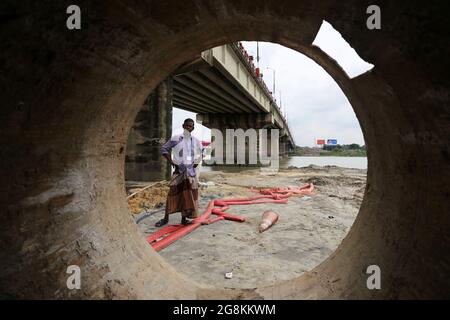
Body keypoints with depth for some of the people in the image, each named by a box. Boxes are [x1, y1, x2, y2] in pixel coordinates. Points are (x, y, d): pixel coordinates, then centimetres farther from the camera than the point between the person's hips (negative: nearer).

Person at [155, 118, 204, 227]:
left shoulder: (196, 141, 6)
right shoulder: (175, 139, -2)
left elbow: (201, 154, 19)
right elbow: (164, 149, 1)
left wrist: (197, 163, 5)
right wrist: (171, 162, -6)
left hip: (191, 170, 2)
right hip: (179, 170, -2)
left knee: (188, 195, 4)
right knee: (173, 193, -4)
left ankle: (184, 218, 15)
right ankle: (166, 218, 8)